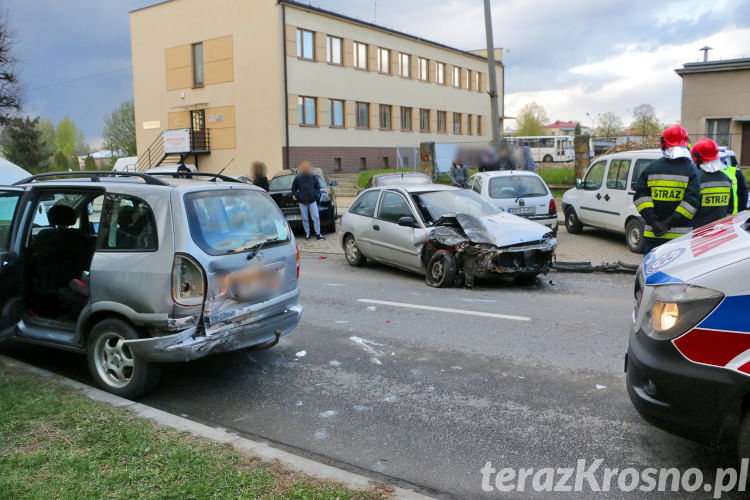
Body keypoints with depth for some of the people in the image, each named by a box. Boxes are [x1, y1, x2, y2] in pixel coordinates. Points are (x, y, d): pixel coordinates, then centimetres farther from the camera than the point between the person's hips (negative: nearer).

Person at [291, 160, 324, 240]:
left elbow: (318, 187, 11)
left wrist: (316, 195, -3)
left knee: (316, 217, -4)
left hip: (312, 201, 0)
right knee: (305, 219, 6)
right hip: (302, 202, 0)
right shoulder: (297, 178, -1)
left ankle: (318, 234, 1)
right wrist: (297, 196, -4)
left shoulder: (313, 177, 1)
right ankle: (307, 234, 16)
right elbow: (293, 189, 8)